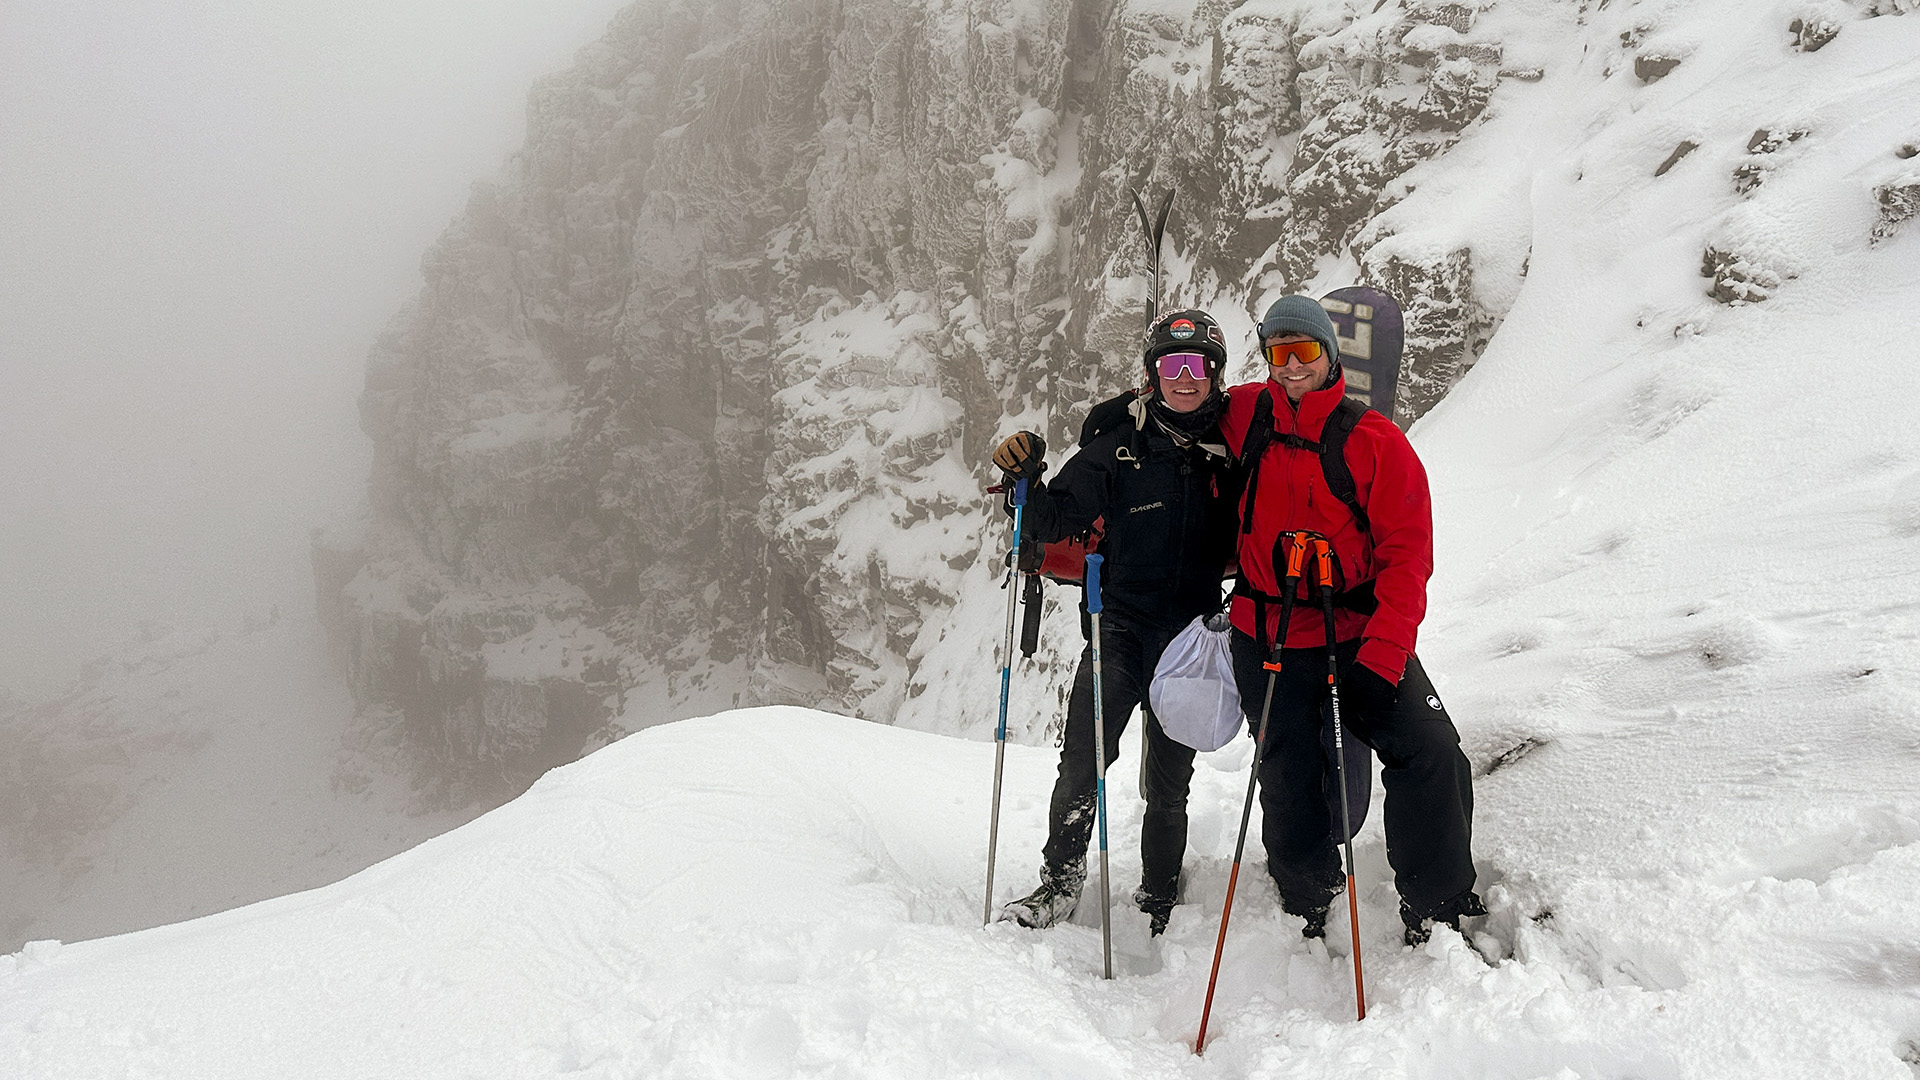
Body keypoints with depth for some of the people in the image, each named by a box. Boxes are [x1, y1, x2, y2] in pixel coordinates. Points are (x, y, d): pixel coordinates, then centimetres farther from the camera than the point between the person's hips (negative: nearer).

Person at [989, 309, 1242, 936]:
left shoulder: (1228, 452, 4)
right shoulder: (1118, 447, -3)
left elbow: (1236, 545, 15)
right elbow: (1053, 523, -6)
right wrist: (1025, 480, -22)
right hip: (1120, 631, -2)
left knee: (1170, 782, 11)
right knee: (1082, 762, -12)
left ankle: (1159, 903, 26)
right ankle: (1060, 883, 6)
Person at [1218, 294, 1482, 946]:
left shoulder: (1377, 442, -7)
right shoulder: (1242, 416, 0)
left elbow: (1407, 555, -10)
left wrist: (1381, 659, -19)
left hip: (1359, 637, -1)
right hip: (1266, 641, 2)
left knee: (1431, 756, -16)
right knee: (1290, 789, 8)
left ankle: (1438, 918, -1)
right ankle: (1306, 918, 29)